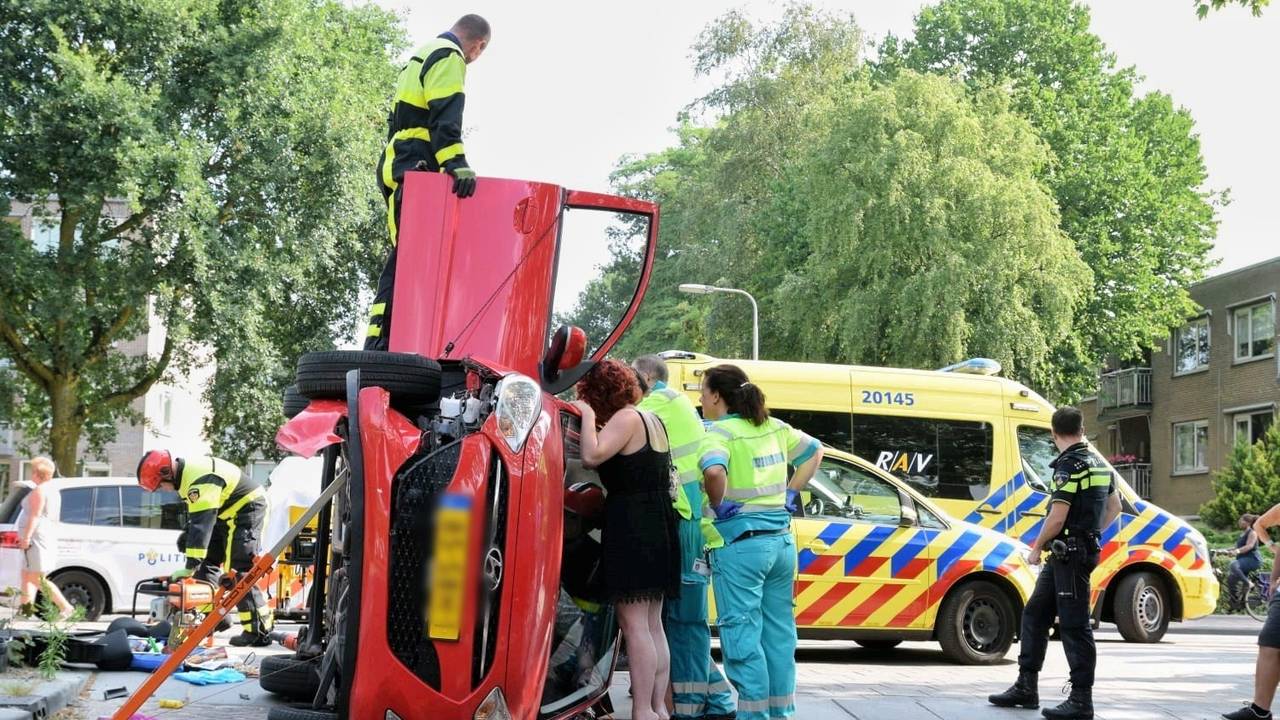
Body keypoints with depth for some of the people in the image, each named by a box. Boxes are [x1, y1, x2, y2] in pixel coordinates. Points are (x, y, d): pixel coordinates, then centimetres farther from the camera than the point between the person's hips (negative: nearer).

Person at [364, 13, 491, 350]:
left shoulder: (421, 57, 27)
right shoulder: (448, 58, -5)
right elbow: (445, 115, -21)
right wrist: (457, 163, -32)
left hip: (398, 167, 10)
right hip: (418, 171, -10)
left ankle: (381, 341, 7)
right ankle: (380, 341, -21)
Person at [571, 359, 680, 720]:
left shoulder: (624, 419, -10)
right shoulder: (652, 420, 18)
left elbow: (592, 456, -24)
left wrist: (587, 415, -10)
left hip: (631, 527, -9)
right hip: (660, 525, 9)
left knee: (634, 625, -9)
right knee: (653, 625, 12)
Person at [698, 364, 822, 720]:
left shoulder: (718, 433, -11)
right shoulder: (775, 427, 11)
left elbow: (714, 472, -31)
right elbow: (814, 451, 22)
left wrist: (718, 506, -13)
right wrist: (792, 494, 17)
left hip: (739, 545, -7)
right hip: (781, 541, 7)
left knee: (742, 636, -2)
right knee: (779, 634, 13)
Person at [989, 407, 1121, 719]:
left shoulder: (1070, 465, -15)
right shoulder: (1098, 462, 14)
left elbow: (1057, 518, -19)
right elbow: (1114, 507, 25)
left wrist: (1036, 548, -6)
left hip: (1069, 553, -10)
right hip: (1084, 548, 10)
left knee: (1074, 625, -6)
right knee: (1034, 614, 14)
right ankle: (1026, 687, 18)